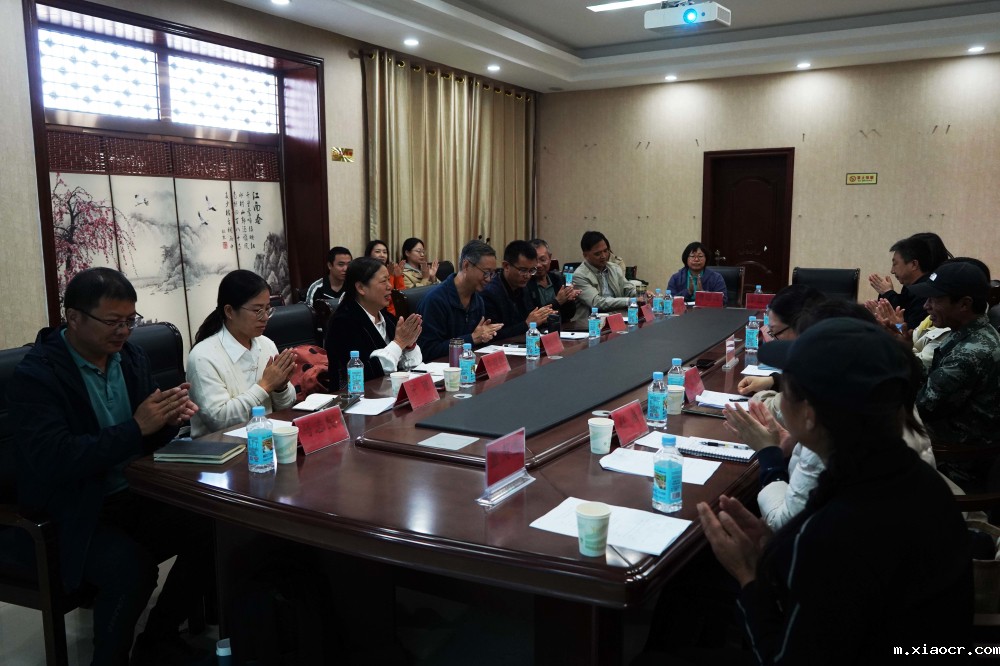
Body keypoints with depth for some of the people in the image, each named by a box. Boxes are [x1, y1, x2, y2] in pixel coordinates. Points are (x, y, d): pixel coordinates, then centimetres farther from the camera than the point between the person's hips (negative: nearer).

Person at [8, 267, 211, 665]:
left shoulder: (130, 356, 6)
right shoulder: (36, 375, -14)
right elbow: (52, 461, -26)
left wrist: (169, 418, -10)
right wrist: (135, 428, -28)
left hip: (134, 494, 6)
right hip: (70, 513, -6)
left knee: (212, 532, -15)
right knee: (131, 566, -32)